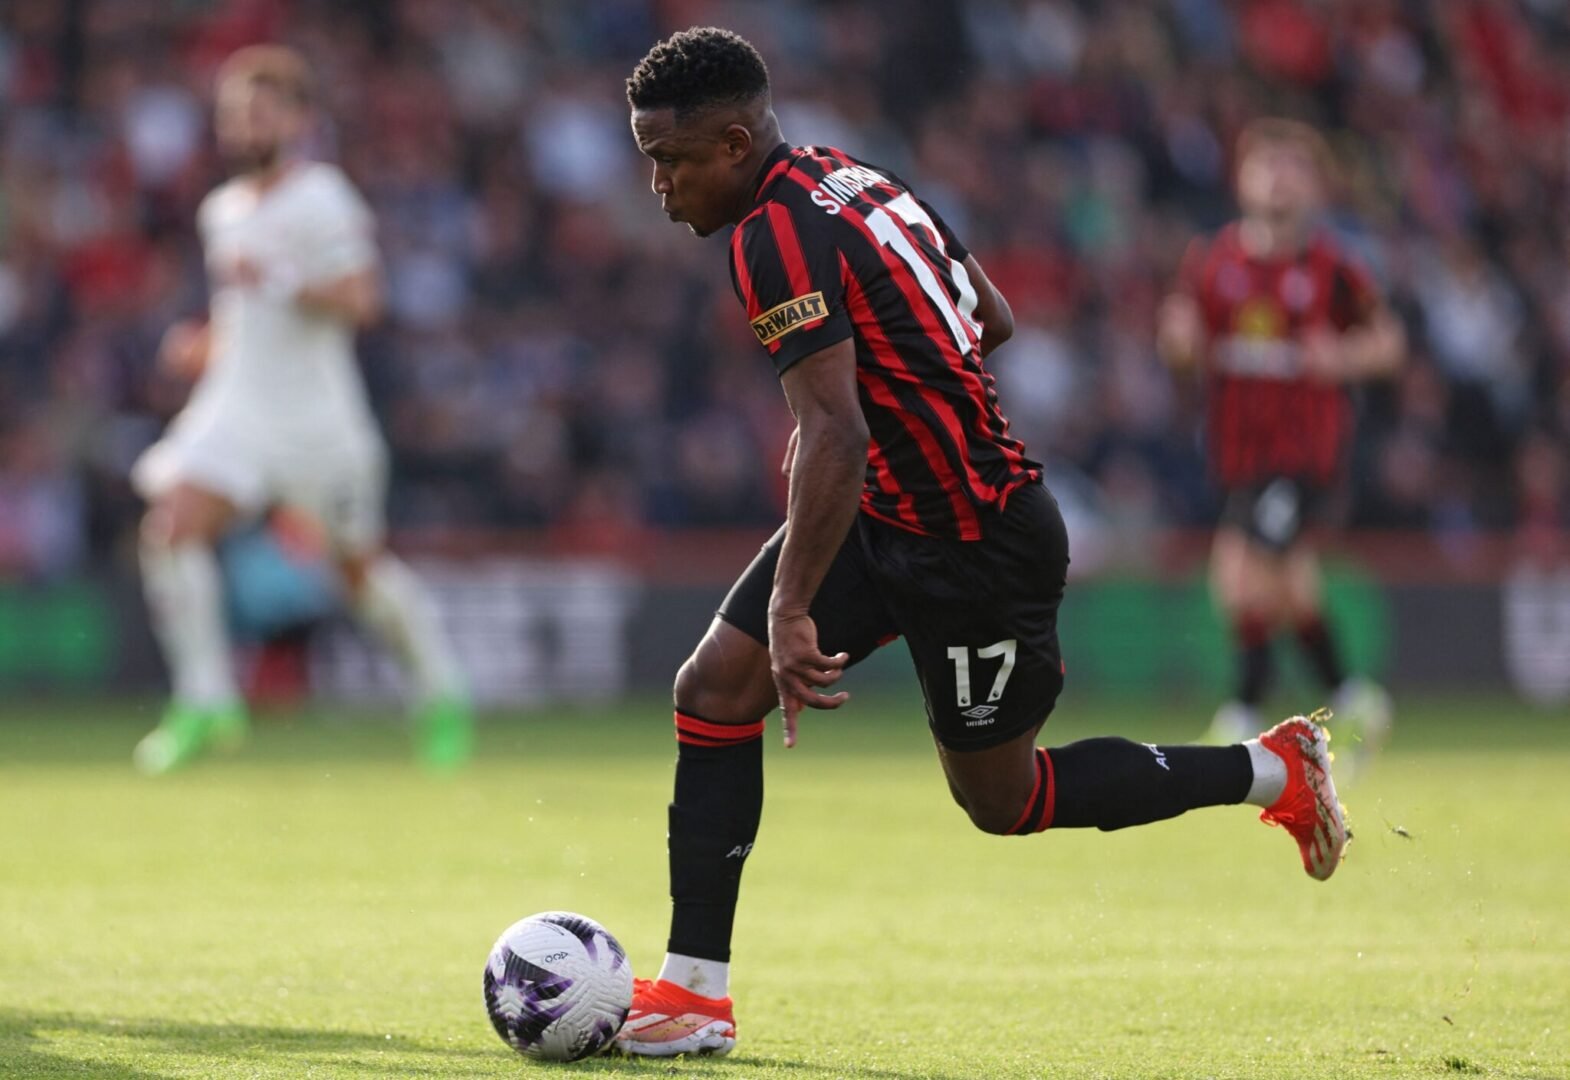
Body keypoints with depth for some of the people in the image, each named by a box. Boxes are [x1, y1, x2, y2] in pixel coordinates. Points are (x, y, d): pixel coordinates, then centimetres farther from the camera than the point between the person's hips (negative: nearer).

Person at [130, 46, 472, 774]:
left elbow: (359, 301, -20)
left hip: (318, 411, -6)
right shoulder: (224, 210, 14)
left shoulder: (320, 202, -11)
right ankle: (206, 702, -9)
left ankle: (442, 694, 23)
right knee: (171, 529, -14)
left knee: (361, 566, 6)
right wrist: (209, 344, 12)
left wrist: (280, 281, -29)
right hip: (236, 406, 6)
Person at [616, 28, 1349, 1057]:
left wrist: (791, 612, -36)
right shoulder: (851, 176, 5)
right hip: (890, 513, 10)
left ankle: (1270, 770, 23)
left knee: (1003, 801, 8)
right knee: (713, 690, -1)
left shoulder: (777, 236, -24)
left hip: (978, 549, -10)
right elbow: (993, 319, 15)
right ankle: (696, 992, 1)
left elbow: (836, 439, -34)